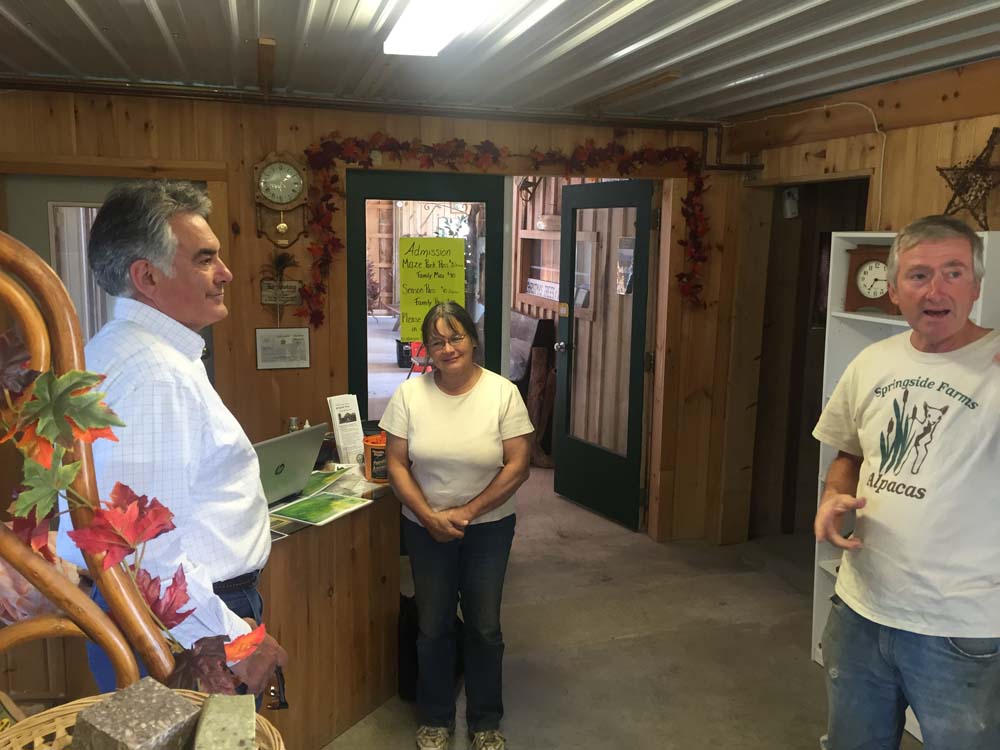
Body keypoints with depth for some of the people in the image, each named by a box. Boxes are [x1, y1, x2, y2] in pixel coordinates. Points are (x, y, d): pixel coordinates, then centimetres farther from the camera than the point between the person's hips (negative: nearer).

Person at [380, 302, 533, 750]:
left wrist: (465, 513, -16)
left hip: (488, 527, -1)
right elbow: (396, 465, -6)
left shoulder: (503, 393, -12)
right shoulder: (409, 394, -8)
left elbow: (517, 467, -13)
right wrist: (431, 517, -16)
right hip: (425, 528, 1)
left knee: (484, 627, 10)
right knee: (433, 627, 12)